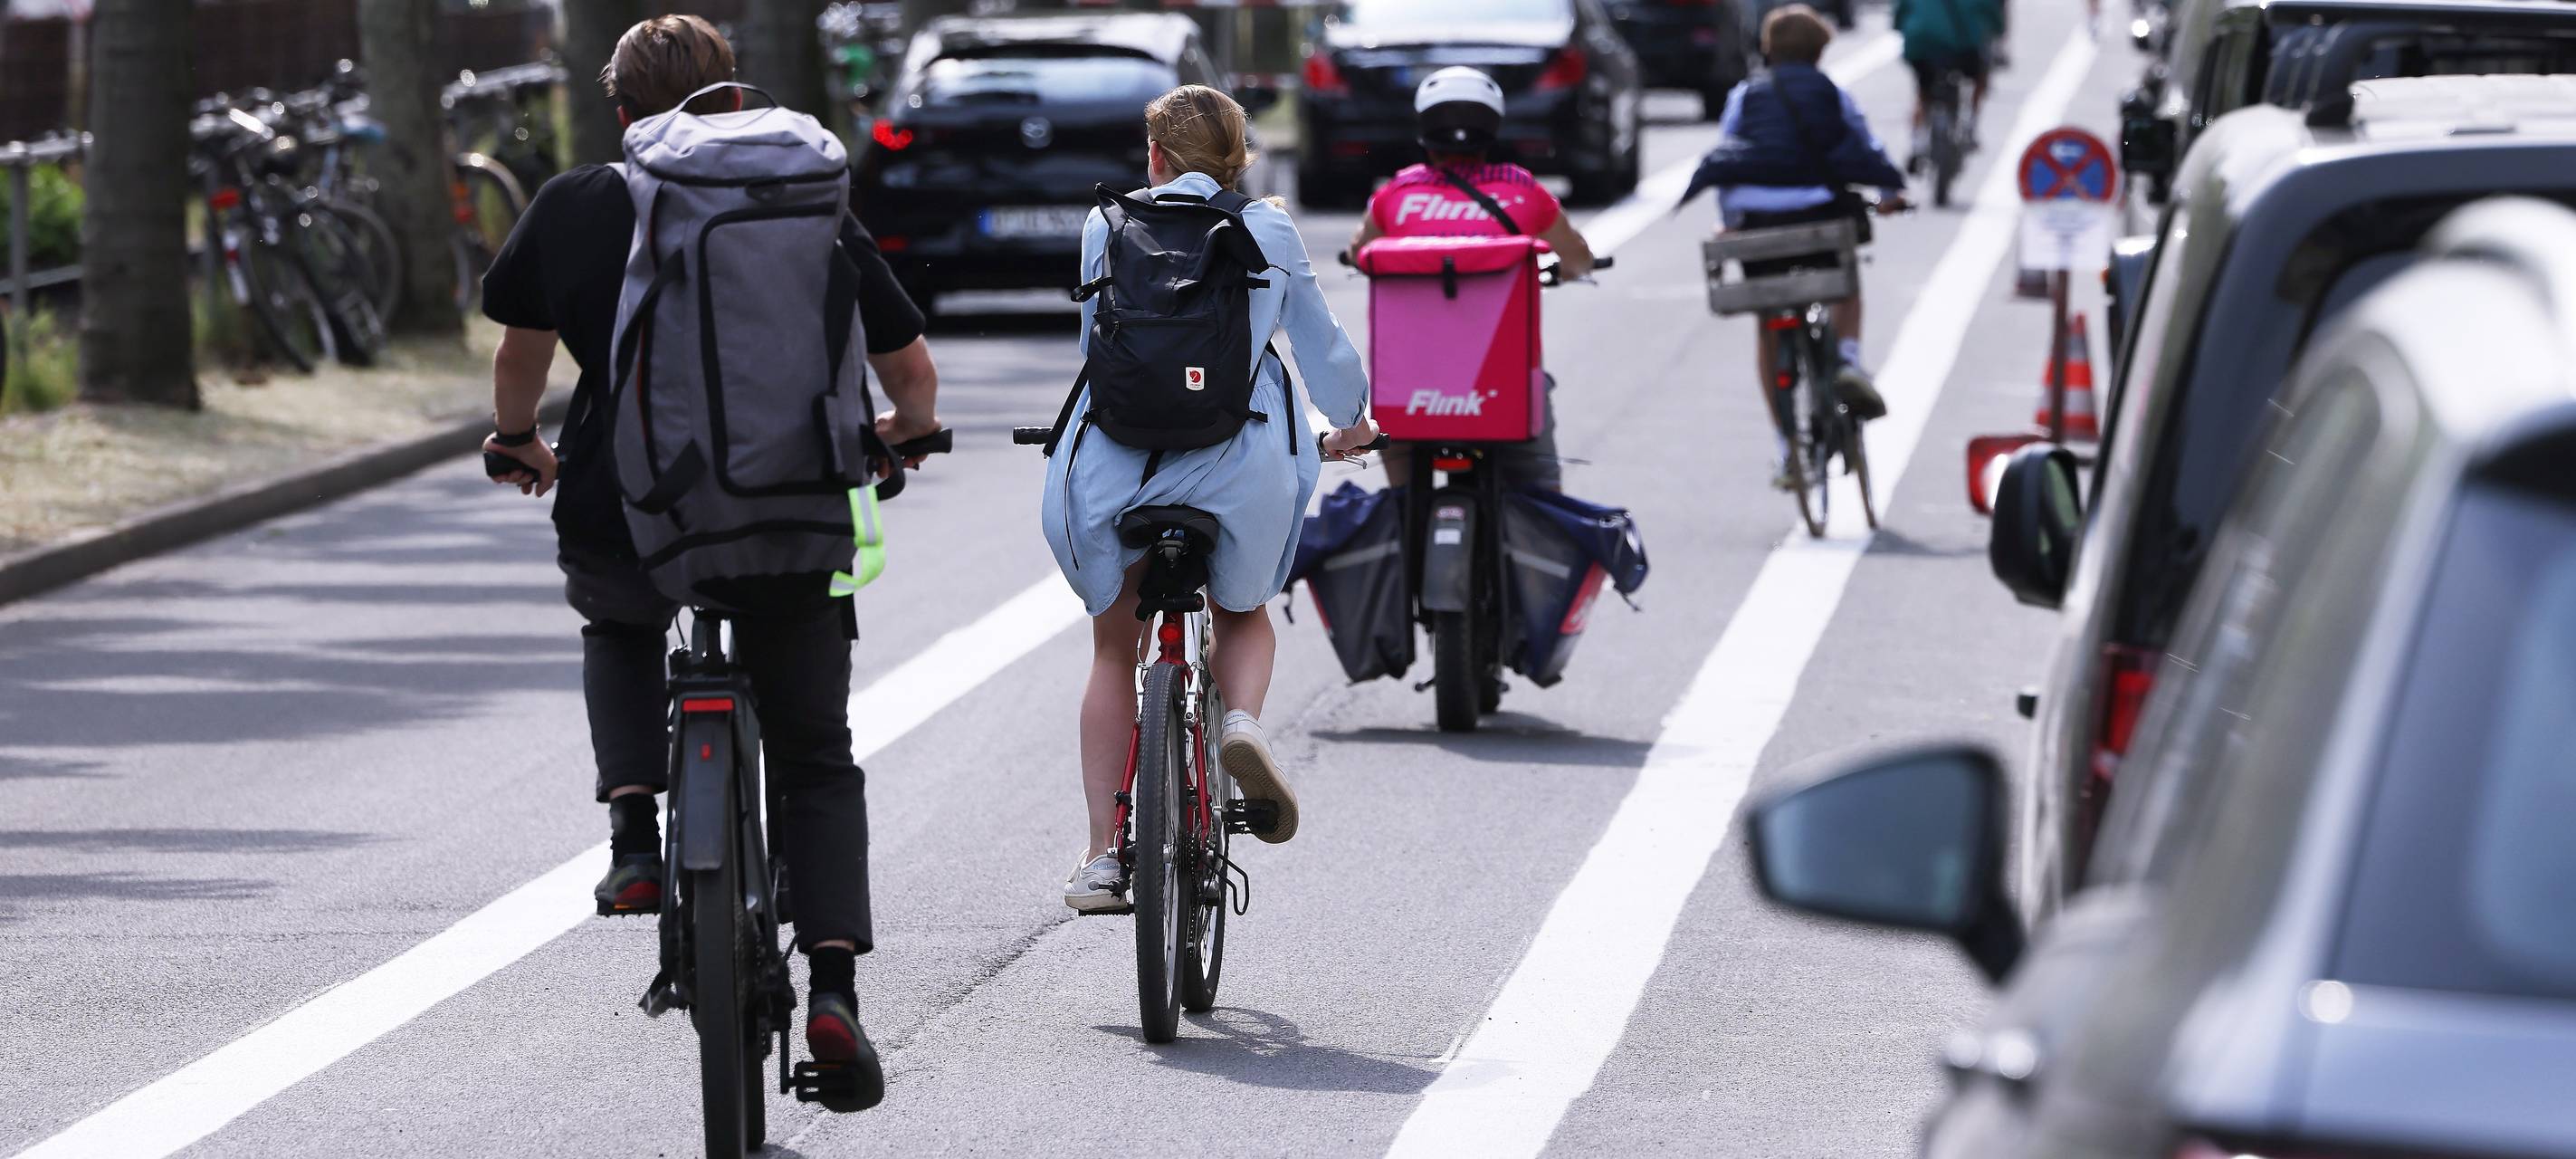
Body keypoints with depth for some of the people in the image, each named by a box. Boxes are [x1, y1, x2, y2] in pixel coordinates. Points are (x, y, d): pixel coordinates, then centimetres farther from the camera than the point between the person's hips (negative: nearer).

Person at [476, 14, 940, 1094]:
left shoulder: (570, 209, 5)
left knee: (617, 629, 36)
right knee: (815, 761, 17)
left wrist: (518, 441, 36)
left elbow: (521, 348, 15)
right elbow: (911, 371, 9)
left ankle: (633, 830, 13)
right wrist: (905, 431, 32)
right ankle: (833, 983, -1)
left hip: (617, 525, 0)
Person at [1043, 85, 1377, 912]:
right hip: (1243, 456, 0)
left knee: (1114, 650, 15)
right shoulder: (1272, 233, 10)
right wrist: (1350, 423, 39)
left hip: (1118, 458, 0)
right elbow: (1322, 348, 19)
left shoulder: (1109, 226, 9)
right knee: (1244, 617, 25)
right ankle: (1244, 721, -8)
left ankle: (1103, 856, 12)